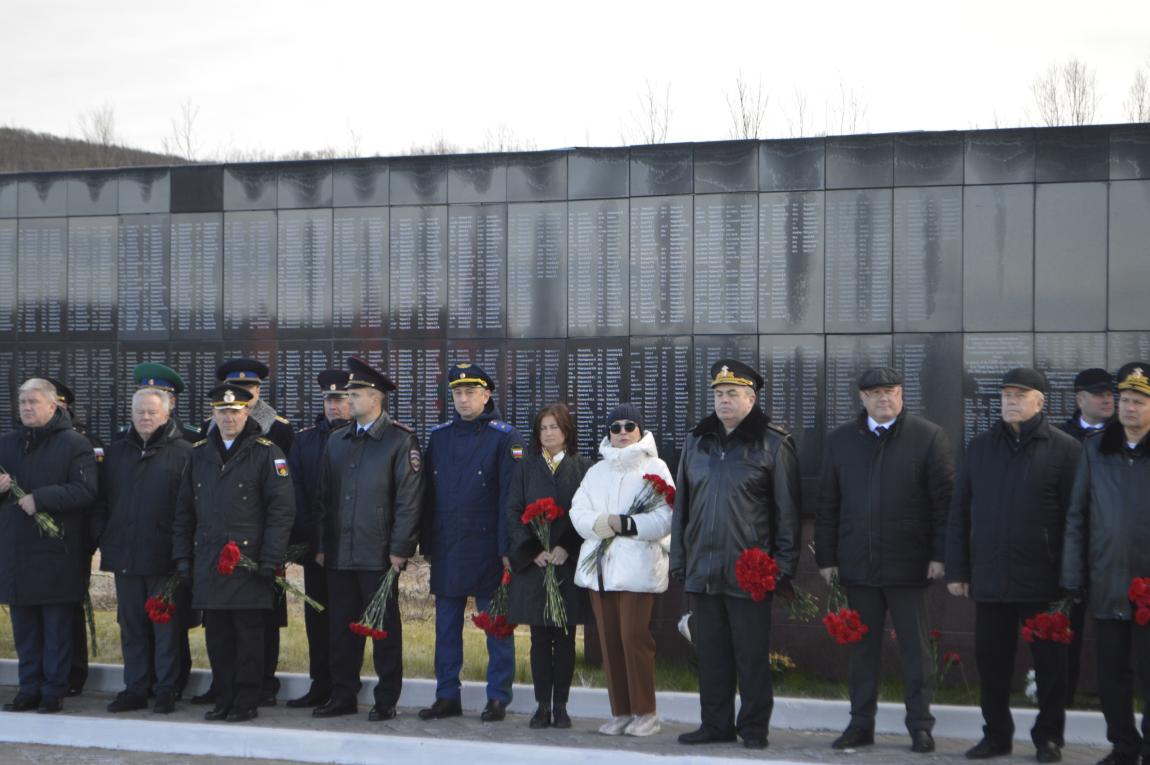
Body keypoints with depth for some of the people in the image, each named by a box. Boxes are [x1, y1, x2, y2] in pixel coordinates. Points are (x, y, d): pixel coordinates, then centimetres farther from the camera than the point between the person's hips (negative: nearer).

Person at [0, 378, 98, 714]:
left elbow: (85, 491, -14)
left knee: (57, 627, 1)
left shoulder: (75, 444, -4)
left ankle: (54, 691, 8)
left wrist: (40, 498, -20)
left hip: (57, 553, -5)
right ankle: (29, 689, 17)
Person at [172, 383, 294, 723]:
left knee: (249, 637, 0)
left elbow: (282, 510, -7)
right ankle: (224, 699, 19)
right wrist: (182, 556, 11)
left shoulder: (266, 453, -3)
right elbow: (184, 510, 18)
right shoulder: (199, 454, 13)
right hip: (208, 564, 5)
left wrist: (270, 560, -12)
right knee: (217, 637, 9)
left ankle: (246, 702, 9)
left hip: (249, 563, -5)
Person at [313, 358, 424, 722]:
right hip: (339, 553, 6)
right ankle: (343, 695, 18)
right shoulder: (337, 441, 14)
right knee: (341, 627, 9)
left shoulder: (401, 440, -5)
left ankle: (386, 700, 10)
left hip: (379, 554, -6)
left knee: (384, 627, 2)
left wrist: (400, 549, -13)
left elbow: (409, 498, -9)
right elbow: (325, 497, 16)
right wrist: (322, 545, 11)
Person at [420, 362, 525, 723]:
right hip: (446, 550, 5)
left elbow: (509, 497, -8)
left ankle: (498, 699, 9)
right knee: (446, 626, 9)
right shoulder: (439, 436, 11)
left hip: (487, 549, -5)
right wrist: (426, 544, 9)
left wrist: (506, 548, -13)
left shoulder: (504, 437, -4)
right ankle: (447, 697, 17)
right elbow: (429, 494, 13)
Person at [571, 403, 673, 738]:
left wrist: (628, 524, -18)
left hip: (637, 565, -5)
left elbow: (666, 517, -8)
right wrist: (605, 523, -12)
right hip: (600, 564, 5)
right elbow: (579, 512, 7)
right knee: (609, 639, 3)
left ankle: (645, 712, -2)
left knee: (634, 636, -11)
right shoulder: (596, 471, 20)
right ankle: (620, 711, 10)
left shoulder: (655, 468, 4)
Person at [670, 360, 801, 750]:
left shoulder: (774, 444, -3)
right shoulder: (697, 442, 13)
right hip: (702, 569, 5)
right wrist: (678, 558, 11)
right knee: (711, 653, 10)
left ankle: (754, 727, 11)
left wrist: (783, 566, -9)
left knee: (752, 655, 1)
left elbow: (787, 510, -5)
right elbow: (682, 505, 16)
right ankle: (716, 724, 20)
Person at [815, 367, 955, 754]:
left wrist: (940, 554, -8)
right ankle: (861, 723, 18)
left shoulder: (928, 437, 0)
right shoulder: (840, 440, 9)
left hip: (908, 563, -3)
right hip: (858, 563, 3)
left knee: (915, 647, 3)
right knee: (862, 648, 9)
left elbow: (944, 500, -3)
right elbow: (827, 504, 11)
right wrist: (826, 558, 6)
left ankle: (920, 725, 11)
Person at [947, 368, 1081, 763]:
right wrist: (957, 570, 4)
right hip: (989, 578, 3)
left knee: (1049, 662, 6)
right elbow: (959, 511, 9)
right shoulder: (980, 446, 9)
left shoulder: (1064, 449, -2)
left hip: (1043, 580, -3)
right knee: (991, 660, 8)